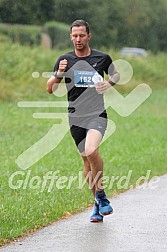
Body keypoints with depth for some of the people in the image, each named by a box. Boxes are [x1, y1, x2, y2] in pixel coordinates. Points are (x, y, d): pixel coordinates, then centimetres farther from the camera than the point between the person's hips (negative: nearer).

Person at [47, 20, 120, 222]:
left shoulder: (102, 58, 1)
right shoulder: (65, 60, 3)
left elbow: (115, 74, 21)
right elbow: (50, 89, 2)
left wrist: (109, 83, -2)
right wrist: (59, 74, -17)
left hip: (97, 115, -3)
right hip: (75, 118, 3)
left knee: (91, 151, -27)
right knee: (87, 160, 7)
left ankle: (100, 193, -8)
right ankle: (98, 203, 20)